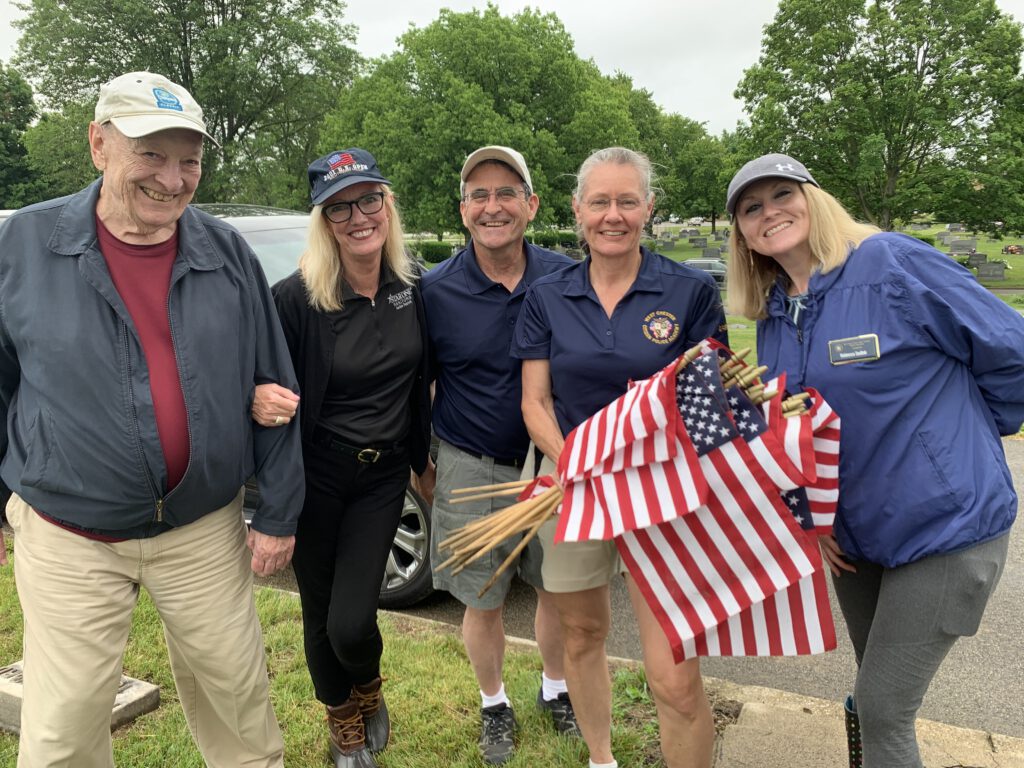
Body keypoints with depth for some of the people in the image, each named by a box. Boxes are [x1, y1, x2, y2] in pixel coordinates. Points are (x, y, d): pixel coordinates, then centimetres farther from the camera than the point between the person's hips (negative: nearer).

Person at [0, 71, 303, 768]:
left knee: (238, 696, 15)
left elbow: (272, 388, 0)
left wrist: (278, 514, 1)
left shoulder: (227, 253, -3)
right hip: (69, 540, 0)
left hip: (206, 532, 1)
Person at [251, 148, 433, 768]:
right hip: (316, 476, -1)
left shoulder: (414, 287, -5)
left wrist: (424, 457, 15)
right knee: (320, 617, 13)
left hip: (384, 474, 2)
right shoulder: (295, 298, -17)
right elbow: (261, 384, -10)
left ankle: (369, 690, 35)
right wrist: (261, 400, -34)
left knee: (352, 623, -4)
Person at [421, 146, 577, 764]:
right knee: (484, 603, 11)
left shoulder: (566, 279, -5)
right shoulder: (436, 291, -9)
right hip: (473, 472, -1)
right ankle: (494, 705, 38)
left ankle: (556, 689, 43)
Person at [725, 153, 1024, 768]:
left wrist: (963, 441, 1)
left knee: (883, 711, 1)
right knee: (875, 696, 21)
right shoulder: (773, 317, 4)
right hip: (851, 533, 6)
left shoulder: (894, 264, -17)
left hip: (944, 527, -6)